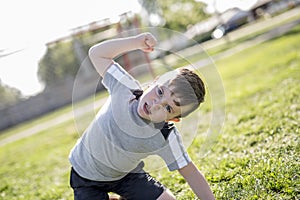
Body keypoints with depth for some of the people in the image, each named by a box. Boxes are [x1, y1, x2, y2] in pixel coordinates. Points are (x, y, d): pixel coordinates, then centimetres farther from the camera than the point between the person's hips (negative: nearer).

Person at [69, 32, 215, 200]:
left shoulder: (167, 138, -27)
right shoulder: (126, 89, -28)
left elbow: (190, 173, -17)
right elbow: (96, 53, -19)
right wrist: (137, 42, -29)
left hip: (127, 173, 1)